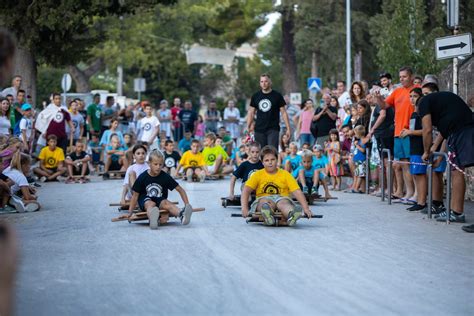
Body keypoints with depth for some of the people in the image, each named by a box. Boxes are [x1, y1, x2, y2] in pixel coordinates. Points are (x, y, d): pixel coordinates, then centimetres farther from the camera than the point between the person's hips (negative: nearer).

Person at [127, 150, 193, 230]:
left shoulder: (165, 177, -8)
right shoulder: (142, 177, -9)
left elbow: (180, 190, -4)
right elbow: (135, 195, -2)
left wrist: (187, 204, -13)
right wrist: (130, 212, -8)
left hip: (160, 200, 1)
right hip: (145, 200, -1)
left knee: (167, 204, -31)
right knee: (151, 204, -35)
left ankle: (182, 215, -63)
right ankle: (153, 219, -71)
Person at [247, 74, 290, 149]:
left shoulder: (277, 96, 2)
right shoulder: (255, 96, 9)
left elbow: (284, 113, 2)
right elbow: (251, 112, 13)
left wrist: (288, 128, -4)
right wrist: (248, 127, 2)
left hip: (273, 129, -3)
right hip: (259, 130, 3)